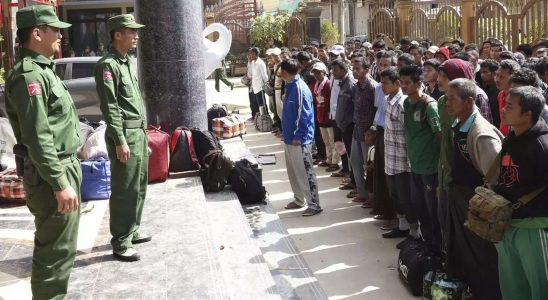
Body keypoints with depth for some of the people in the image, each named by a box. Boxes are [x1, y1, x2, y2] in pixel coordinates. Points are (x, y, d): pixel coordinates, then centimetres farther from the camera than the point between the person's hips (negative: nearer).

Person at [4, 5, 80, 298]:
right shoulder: (29, 75, -17)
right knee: (57, 249, -4)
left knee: (56, 245, 19)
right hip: (51, 174, -10)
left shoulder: (42, 70, 14)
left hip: (64, 166, 10)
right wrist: (60, 184, -24)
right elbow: (38, 137, -23)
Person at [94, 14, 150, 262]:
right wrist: (119, 141, -21)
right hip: (124, 134, -9)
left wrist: (142, 131, 18)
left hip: (138, 132, 9)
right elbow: (109, 107, -18)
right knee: (124, 190, -4)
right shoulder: (108, 65, -13)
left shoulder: (128, 62, 15)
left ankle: (132, 231, 29)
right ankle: (120, 244, 3)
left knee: (139, 186, 16)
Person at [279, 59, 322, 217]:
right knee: (293, 171, 17)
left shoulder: (300, 88, -18)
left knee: (306, 172, -3)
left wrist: (298, 137, -19)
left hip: (299, 140, -9)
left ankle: (314, 205, 4)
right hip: (289, 137, 10)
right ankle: (299, 199, 30)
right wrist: (288, 135, 17)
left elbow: (304, 116, -20)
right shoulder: (290, 86, 10)